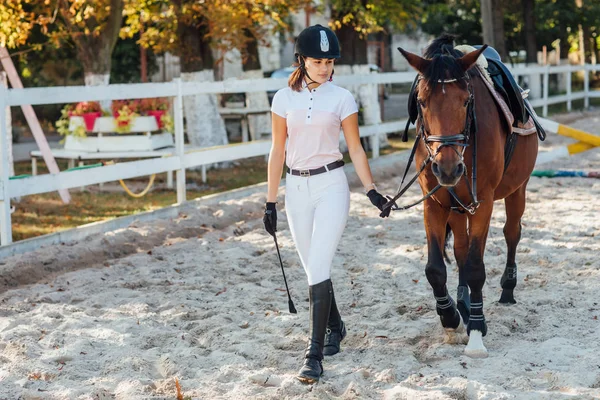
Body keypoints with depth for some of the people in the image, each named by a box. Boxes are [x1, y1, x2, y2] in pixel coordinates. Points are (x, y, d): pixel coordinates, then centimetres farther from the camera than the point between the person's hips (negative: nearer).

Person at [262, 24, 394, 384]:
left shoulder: (342, 98, -2)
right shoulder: (284, 99, 4)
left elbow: (355, 149, 2)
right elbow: (278, 152, 7)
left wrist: (372, 191, -5)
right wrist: (271, 202, 6)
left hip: (331, 186, -3)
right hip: (297, 188, 3)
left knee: (318, 269, -12)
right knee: (314, 269, 13)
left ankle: (315, 355, -10)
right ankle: (335, 327, 37)